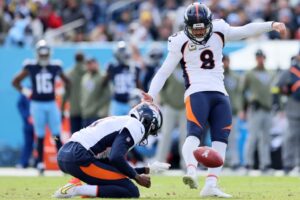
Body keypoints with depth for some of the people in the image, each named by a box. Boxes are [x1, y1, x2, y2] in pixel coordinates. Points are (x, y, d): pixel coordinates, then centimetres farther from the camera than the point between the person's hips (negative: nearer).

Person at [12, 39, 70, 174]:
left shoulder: (55, 67, 1)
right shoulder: (30, 67, -3)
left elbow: (66, 81, 17)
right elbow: (15, 82, 6)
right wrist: (24, 91, -2)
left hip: (52, 104, 1)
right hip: (37, 105, -1)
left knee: (57, 135, -3)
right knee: (40, 136, 2)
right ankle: (40, 164, 8)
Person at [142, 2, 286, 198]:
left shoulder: (218, 31, 7)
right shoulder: (180, 42, -2)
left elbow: (245, 30, 8)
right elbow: (164, 71, -1)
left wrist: (271, 25, -3)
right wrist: (151, 94, -12)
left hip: (220, 94, 5)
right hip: (197, 92, -5)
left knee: (220, 139, -2)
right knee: (195, 133, -24)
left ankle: (211, 185, -3)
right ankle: (191, 172, -44)